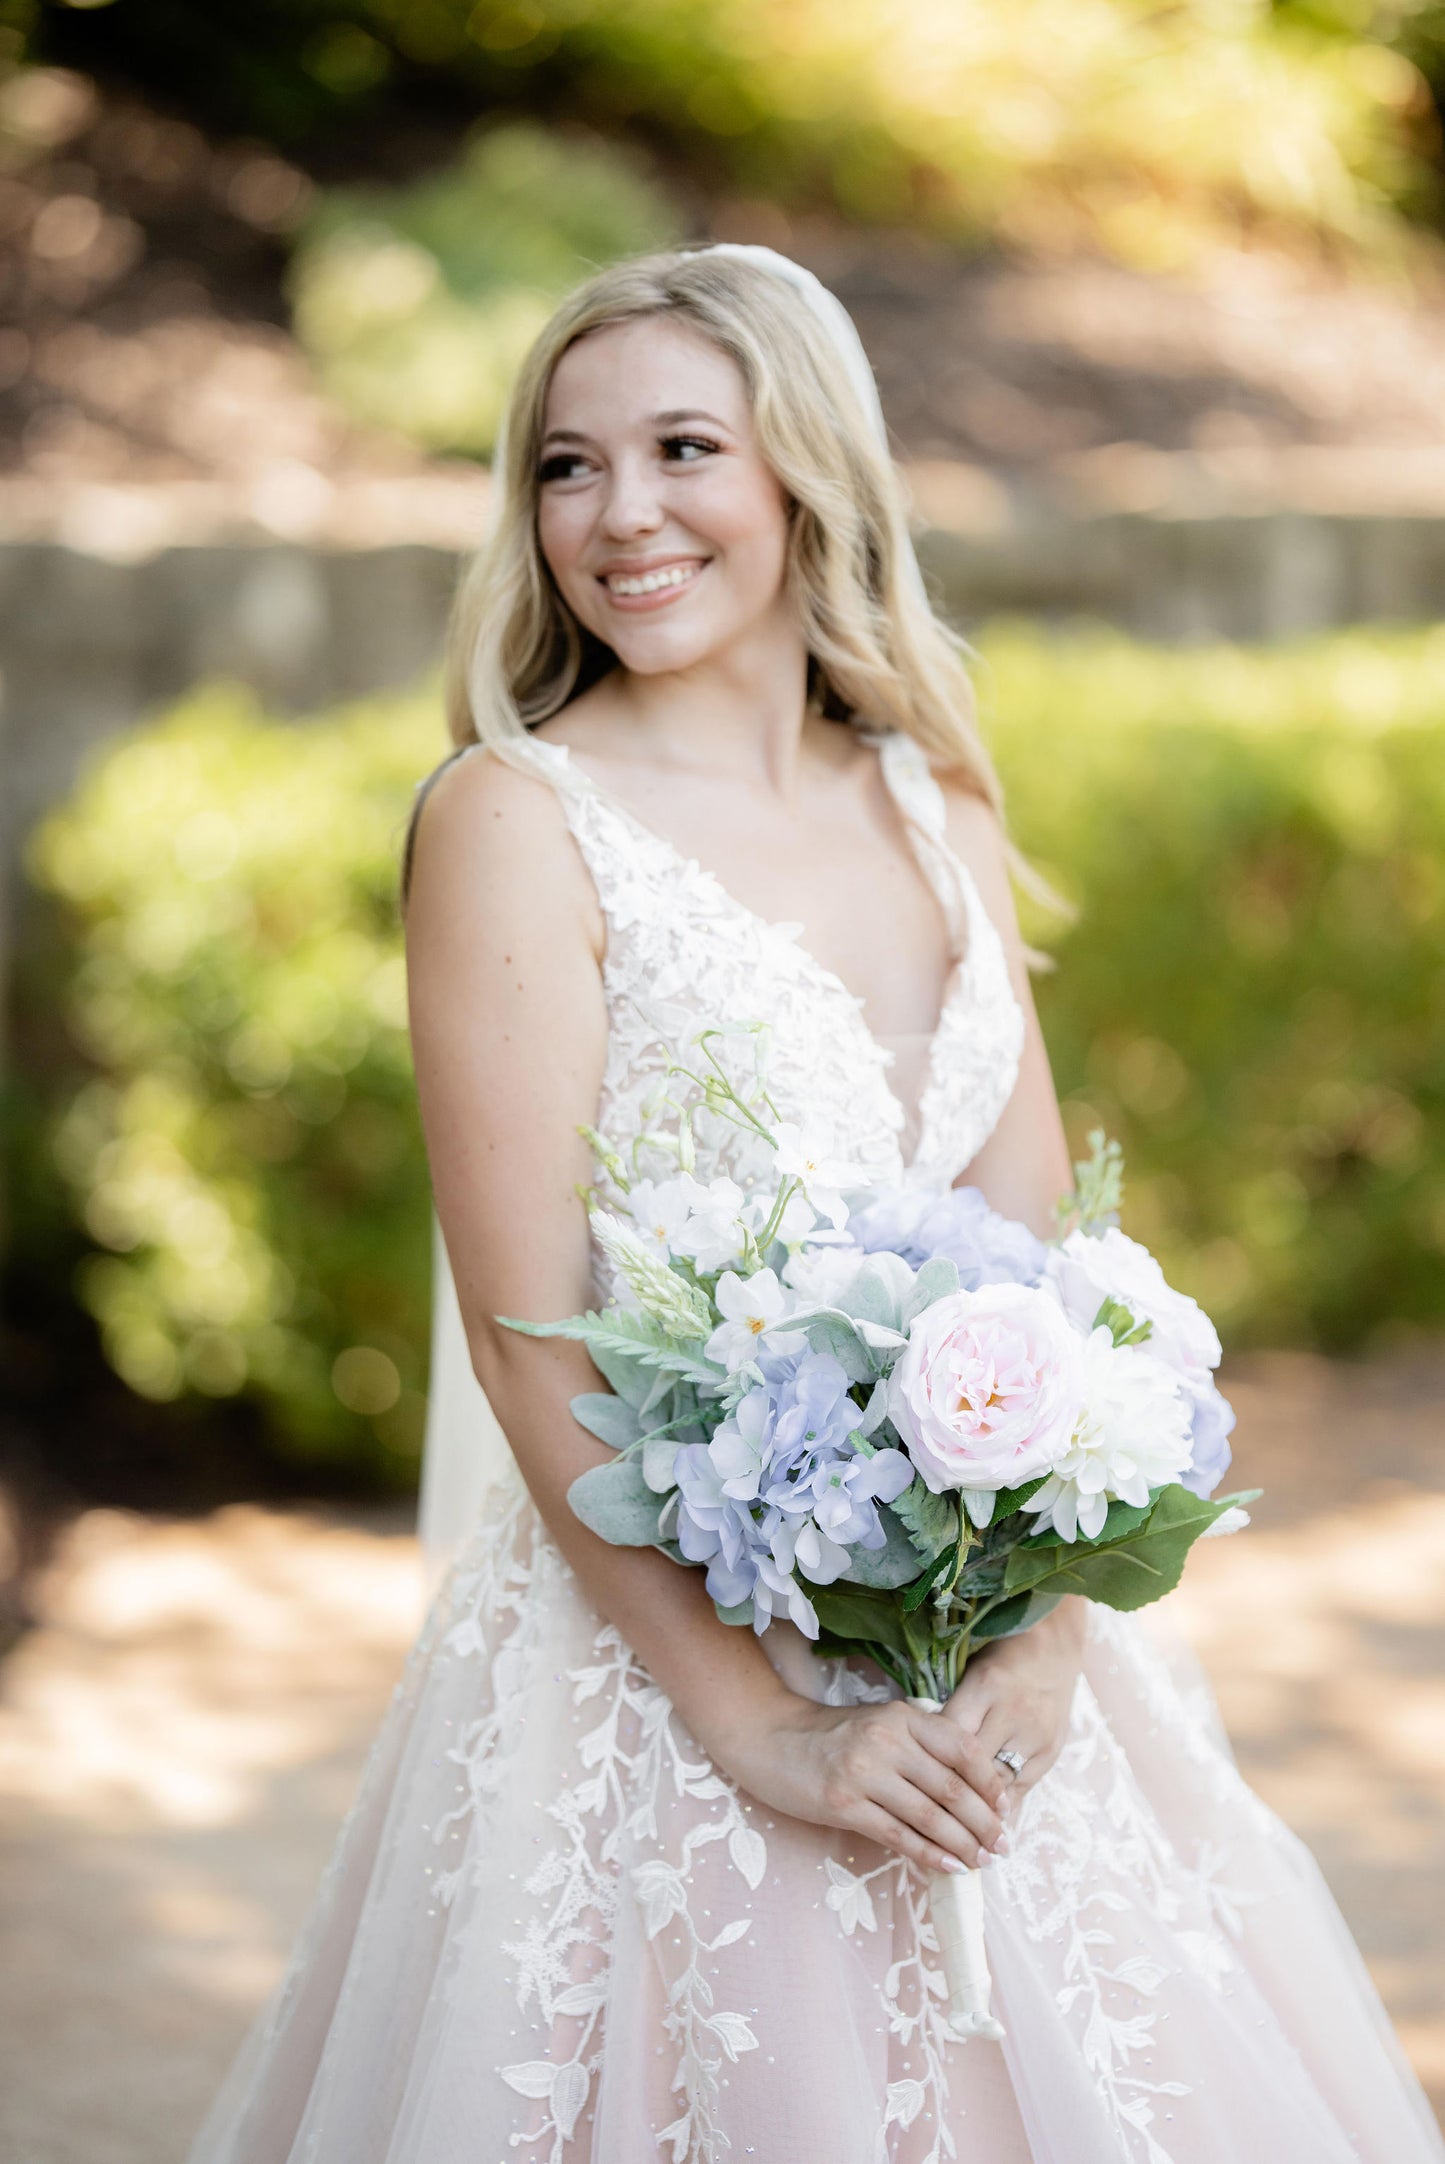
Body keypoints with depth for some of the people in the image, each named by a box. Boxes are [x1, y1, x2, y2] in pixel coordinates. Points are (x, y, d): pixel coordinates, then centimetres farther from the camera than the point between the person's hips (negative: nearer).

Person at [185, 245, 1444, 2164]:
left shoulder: (939, 805, 7)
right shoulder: (517, 819, -9)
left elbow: (1046, 1266, 4)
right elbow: (533, 1350, -15)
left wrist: (1044, 1639, -10)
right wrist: (766, 1729, -18)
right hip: (663, 1644, -5)